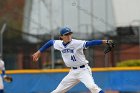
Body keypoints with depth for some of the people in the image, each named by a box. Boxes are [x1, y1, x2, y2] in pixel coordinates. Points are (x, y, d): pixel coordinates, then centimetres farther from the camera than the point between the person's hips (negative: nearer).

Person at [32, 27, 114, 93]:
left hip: (83, 70, -6)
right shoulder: (59, 44, 0)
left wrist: (104, 41, -45)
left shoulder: (76, 43, -18)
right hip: (73, 72, 6)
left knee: (92, 86, -30)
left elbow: (90, 43, -31)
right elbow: (50, 42, 20)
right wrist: (39, 52, 23)